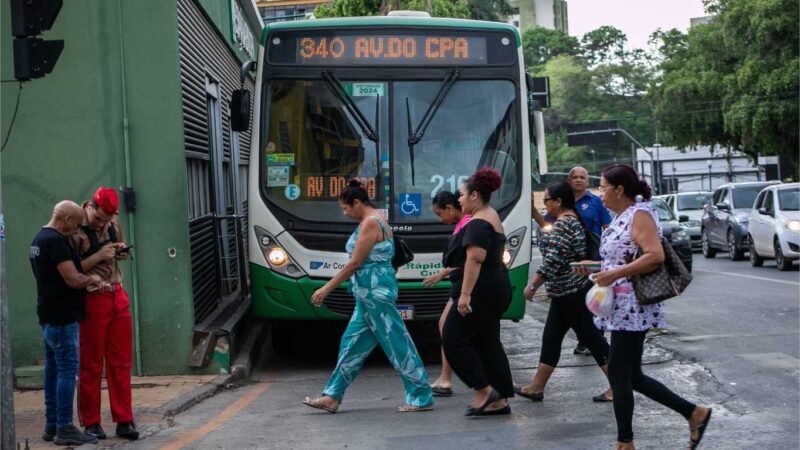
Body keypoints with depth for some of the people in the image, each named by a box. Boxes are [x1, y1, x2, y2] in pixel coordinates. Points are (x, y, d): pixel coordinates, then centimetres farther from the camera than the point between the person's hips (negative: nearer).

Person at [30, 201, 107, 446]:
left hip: (49, 316, 10)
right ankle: (64, 428, -5)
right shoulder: (55, 241, -18)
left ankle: (51, 425, 18)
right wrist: (93, 280, -3)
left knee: (53, 369, 13)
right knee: (67, 370, -7)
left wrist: (88, 283, 14)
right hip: (62, 318, -10)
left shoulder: (40, 239, 15)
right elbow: (72, 279, -22)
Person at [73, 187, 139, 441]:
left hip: (118, 297, 6)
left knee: (121, 362, 7)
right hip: (92, 301, -6)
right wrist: (98, 256, -22)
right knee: (91, 365, 5)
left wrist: (121, 252, 1)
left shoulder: (113, 224, 6)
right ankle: (91, 422, 15)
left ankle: (124, 420, 13)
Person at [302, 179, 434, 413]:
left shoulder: (370, 223, -15)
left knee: (396, 342, -5)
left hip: (374, 292, -11)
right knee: (352, 344, 12)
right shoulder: (375, 221, 15)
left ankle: (421, 398, 1)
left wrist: (327, 288, -12)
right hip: (370, 294, 11)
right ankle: (332, 397, 18)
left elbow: (355, 263, -17)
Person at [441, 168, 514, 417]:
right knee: (488, 343, 10)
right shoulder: (492, 218, 19)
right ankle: (500, 400, 10)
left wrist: (465, 293, -27)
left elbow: (475, 259, -25)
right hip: (496, 290, 11)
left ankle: (484, 390, -6)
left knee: (453, 339, -6)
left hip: (480, 292, -11)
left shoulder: (478, 223, -14)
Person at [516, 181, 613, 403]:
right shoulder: (572, 220, 13)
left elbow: (552, 261, -23)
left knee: (589, 336, -5)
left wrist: (532, 286, -17)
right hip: (566, 292, 11)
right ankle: (536, 387, 18)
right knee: (551, 337, 13)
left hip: (570, 292, -11)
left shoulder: (563, 224, -19)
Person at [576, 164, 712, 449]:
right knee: (632, 376, 12)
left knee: (618, 375, -3)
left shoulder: (639, 214, -12)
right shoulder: (621, 217, 16)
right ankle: (694, 413, 20)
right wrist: (597, 270, 12)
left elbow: (655, 256, -24)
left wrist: (614, 274, -24)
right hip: (621, 308, 10)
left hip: (632, 308, -10)